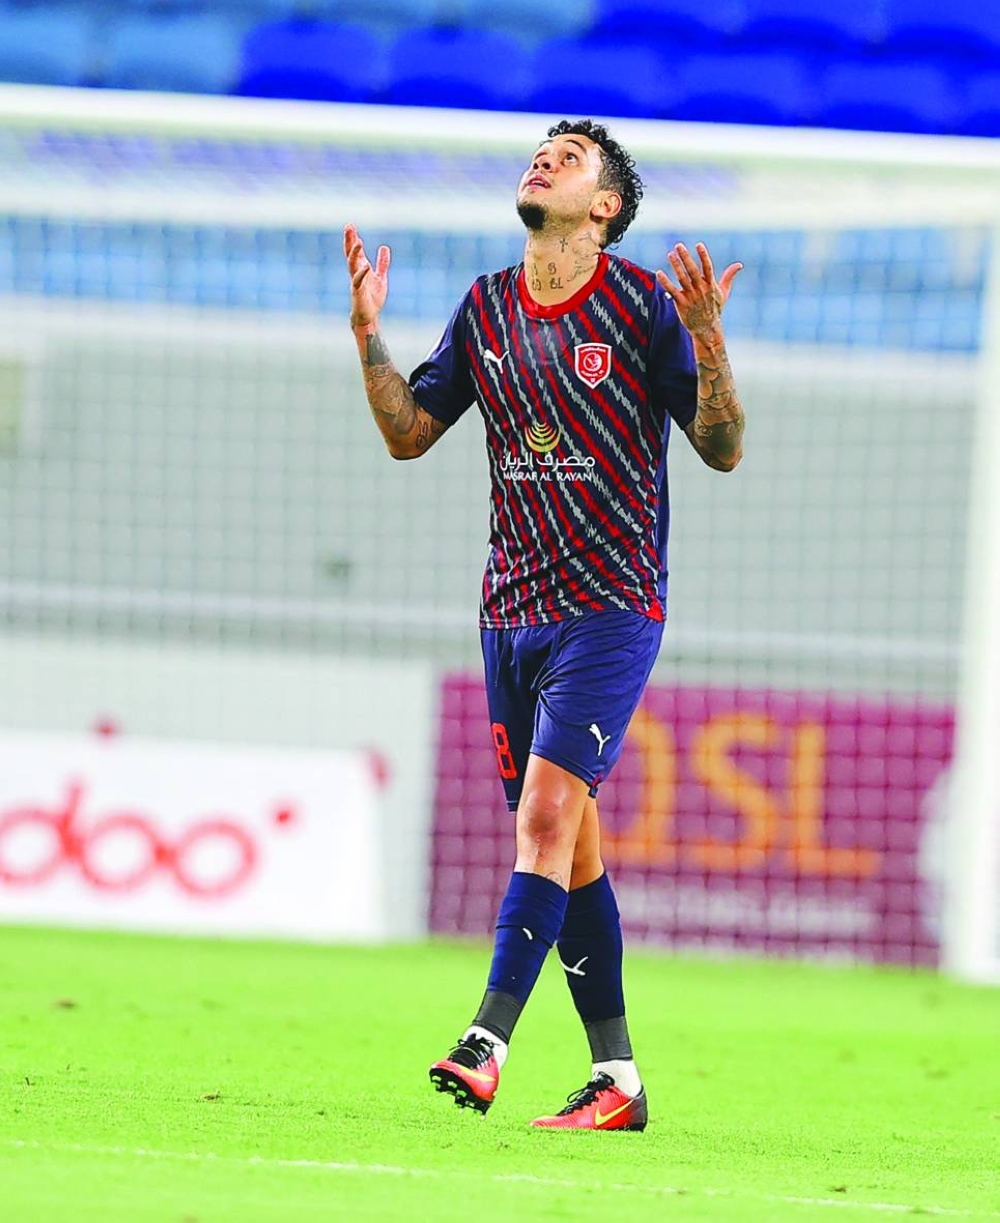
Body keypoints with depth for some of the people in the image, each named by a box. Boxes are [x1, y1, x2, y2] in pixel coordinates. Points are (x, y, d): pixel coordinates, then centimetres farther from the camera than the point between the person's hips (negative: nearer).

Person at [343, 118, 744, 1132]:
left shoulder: (644, 304, -6)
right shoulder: (485, 310, 10)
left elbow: (722, 450, -5)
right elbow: (408, 434, 14)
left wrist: (710, 350, -22)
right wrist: (368, 334, 1)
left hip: (611, 606, -6)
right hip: (512, 610, 6)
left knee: (548, 813, -19)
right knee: (566, 845, 7)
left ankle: (486, 1045, -26)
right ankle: (617, 1079, 12)